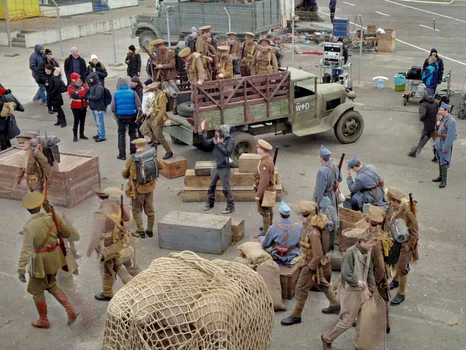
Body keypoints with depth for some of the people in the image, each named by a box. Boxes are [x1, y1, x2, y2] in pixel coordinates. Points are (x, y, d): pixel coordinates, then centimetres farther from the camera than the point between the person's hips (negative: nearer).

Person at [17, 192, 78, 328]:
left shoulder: (29, 227, -24)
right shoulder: (52, 218, -8)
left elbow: (26, 250, -24)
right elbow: (66, 233, 4)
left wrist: (21, 270, -18)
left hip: (40, 262, -6)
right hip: (54, 257, 6)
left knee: (37, 291, 17)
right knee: (51, 285, 26)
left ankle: (43, 321, 32)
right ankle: (70, 310, 15)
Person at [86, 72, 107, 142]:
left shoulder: (99, 86, -17)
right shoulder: (92, 85, 12)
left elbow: (97, 96, -24)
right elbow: (90, 94, 19)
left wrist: (87, 97, -16)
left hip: (99, 108, -10)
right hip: (94, 107, 10)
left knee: (100, 122, -3)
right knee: (97, 122, 19)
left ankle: (102, 136, 4)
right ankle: (99, 134, 31)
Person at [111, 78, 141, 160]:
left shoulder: (116, 93, -3)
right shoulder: (133, 93, -3)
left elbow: (112, 108, -4)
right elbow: (138, 106, -6)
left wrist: (117, 116, 6)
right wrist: (136, 116, 4)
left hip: (121, 117, -1)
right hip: (132, 116, 1)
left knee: (121, 135, 8)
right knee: (133, 134, 15)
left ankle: (122, 154, 6)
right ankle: (133, 153, 20)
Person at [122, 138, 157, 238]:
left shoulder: (131, 160, -17)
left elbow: (124, 174, -9)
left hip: (137, 189, -3)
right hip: (149, 188, 3)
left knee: (137, 210, 12)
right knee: (150, 209, 17)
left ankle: (141, 231, 14)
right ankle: (150, 230, 26)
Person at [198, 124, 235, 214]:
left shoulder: (230, 140, -14)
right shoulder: (216, 138, 3)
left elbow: (227, 152, -23)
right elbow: (206, 143, 3)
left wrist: (218, 144, -22)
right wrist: (201, 134, -8)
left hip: (224, 168, -7)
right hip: (215, 167, 7)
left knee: (226, 188, -2)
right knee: (211, 186, 16)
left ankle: (230, 207, 10)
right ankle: (210, 203, 33)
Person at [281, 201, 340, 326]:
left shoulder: (313, 232, -36)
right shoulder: (309, 224, -8)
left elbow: (318, 255, -30)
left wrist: (310, 268, -18)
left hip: (313, 263, -9)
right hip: (310, 260, 9)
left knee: (301, 288, 4)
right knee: (322, 283, 26)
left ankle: (296, 316, 20)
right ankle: (335, 305, 44)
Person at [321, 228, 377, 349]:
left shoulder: (368, 251, -5)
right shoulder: (350, 253, -28)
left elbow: (370, 271, 7)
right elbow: (348, 276, -29)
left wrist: (371, 288, 4)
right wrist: (362, 284, -16)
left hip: (362, 291, 7)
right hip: (350, 292, -7)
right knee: (346, 322, 6)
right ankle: (327, 338, 28)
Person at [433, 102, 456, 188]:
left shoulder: (451, 121, -21)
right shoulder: (442, 118, 5)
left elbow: (451, 136, -23)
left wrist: (445, 148, -22)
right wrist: (437, 125, -4)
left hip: (445, 145, -8)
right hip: (438, 143, 8)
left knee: (444, 163, -2)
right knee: (439, 161, 19)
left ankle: (444, 181, 7)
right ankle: (440, 176, 34)